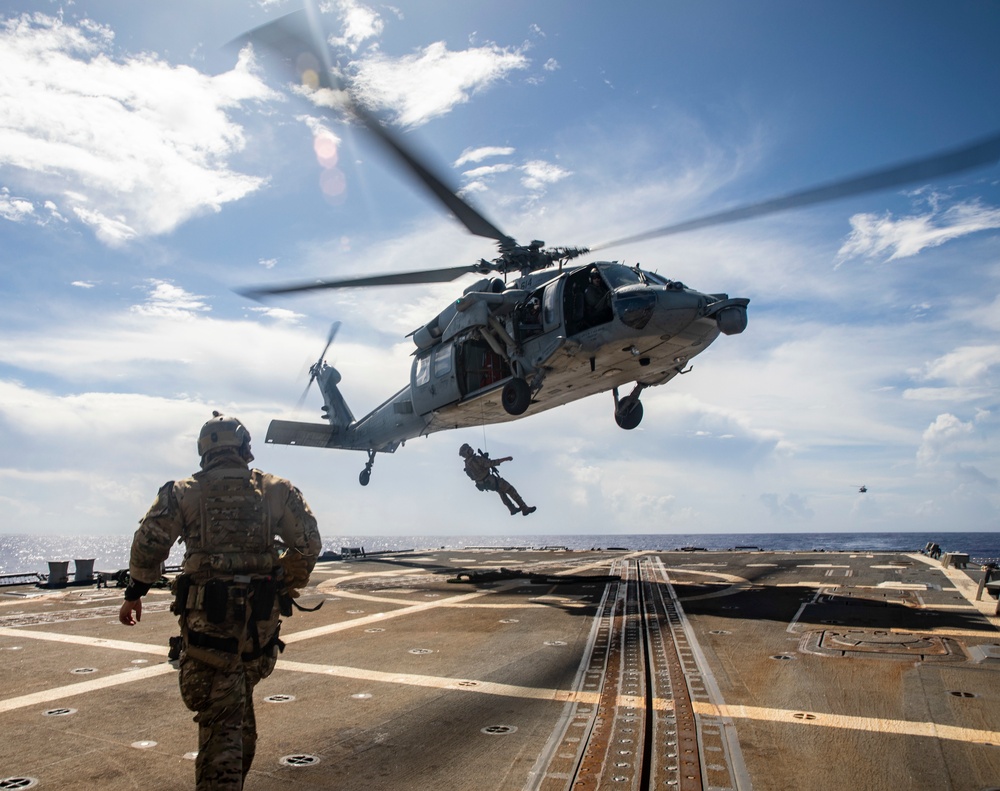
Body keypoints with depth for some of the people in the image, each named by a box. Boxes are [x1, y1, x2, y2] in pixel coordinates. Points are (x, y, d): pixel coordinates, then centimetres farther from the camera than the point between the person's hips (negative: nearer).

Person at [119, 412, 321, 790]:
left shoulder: (182, 493, 1)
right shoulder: (276, 490, 4)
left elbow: (148, 544, -5)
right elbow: (308, 543, 2)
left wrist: (134, 594, 9)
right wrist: (290, 584, 17)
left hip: (207, 617, -2)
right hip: (261, 616, 3)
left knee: (220, 716, 2)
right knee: (241, 699, 24)